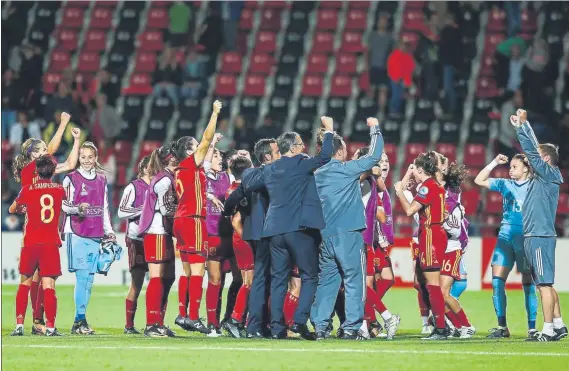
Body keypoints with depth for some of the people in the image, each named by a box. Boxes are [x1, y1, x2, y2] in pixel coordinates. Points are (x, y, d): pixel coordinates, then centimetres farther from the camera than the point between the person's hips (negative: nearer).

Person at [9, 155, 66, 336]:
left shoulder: (28, 190, 1)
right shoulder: (59, 190, 5)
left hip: (31, 243, 0)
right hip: (51, 243, 0)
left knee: (25, 282, 13)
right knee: (49, 285, -4)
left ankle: (19, 324, 5)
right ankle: (50, 326, -15)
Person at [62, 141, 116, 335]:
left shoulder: (101, 180, 16)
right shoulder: (71, 179, 0)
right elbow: (63, 204, -4)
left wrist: (108, 231, 16)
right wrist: (77, 209, -22)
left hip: (95, 234, 6)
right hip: (77, 233, -6)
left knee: (89, 279, 5)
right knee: (82, 276, -12)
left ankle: (79, 322, 9)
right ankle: (80, 320, -10)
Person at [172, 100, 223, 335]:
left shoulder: (180, 170, 15)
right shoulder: (192, 164, -7)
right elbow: (207, 139, -9)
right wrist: (215, 113, -2)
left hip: (181, 220, 9)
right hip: (194, 220, -9)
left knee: (188, 270, 11)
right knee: (198, 270, -10)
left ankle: (183, 314, 10)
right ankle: (193, 317, -15)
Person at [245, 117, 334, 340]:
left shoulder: (269, 170, 11)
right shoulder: (300, 164, -7)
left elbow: (250, 187, 24)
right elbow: (325, 156, -12)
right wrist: (329, 131, 0)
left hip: (275, 229, 6)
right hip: (300, 228, -6)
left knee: (278, 279, 9)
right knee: (309, 276, 2)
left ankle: (276, 325, 4)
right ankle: (300, 321, -10)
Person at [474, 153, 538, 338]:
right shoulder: (505, 184, 11)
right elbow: (479, 180, 15)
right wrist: (494, 163, 7)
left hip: (524, 237, -5)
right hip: (505, 235, 5)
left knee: (528, 282, 0)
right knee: (497, 280, -4)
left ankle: (532, 328, 5)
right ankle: (502, 327, 2)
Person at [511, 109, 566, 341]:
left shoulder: (549, 174, -8)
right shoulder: (541, 176, 15)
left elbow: (532, 151, -13)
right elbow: (531, 150, 23)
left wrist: (523, 125, -6)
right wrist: (520, 127, 23)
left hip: (540, 237, -10)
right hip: (535, 236, 10)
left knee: (544, 284, -10)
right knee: (545, 284, 13)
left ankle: (548, 330, -11)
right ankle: (558, 325, 18)